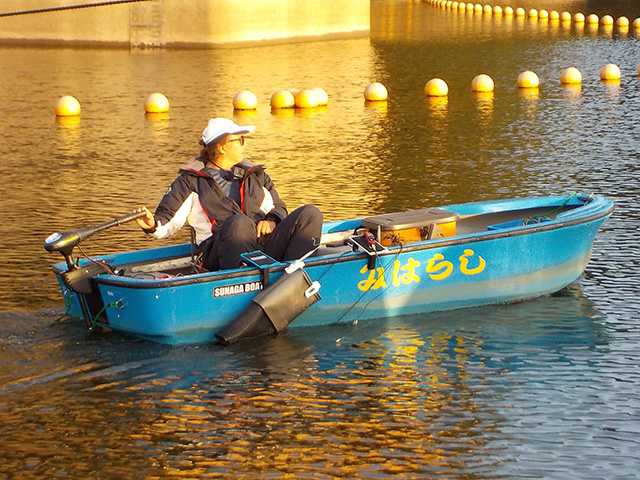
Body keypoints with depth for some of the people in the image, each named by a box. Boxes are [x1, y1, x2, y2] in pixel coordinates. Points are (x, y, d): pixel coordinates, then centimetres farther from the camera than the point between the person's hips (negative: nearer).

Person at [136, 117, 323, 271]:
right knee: (240, 222, -40)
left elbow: (278, 207, 31)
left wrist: (271, 221, 6)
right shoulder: (191, 181, 15)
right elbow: (168, 223, 10)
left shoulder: (255, 175, 29)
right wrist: (153, 225, -14)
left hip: (264, 244, 5)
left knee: (310, 214, -19)